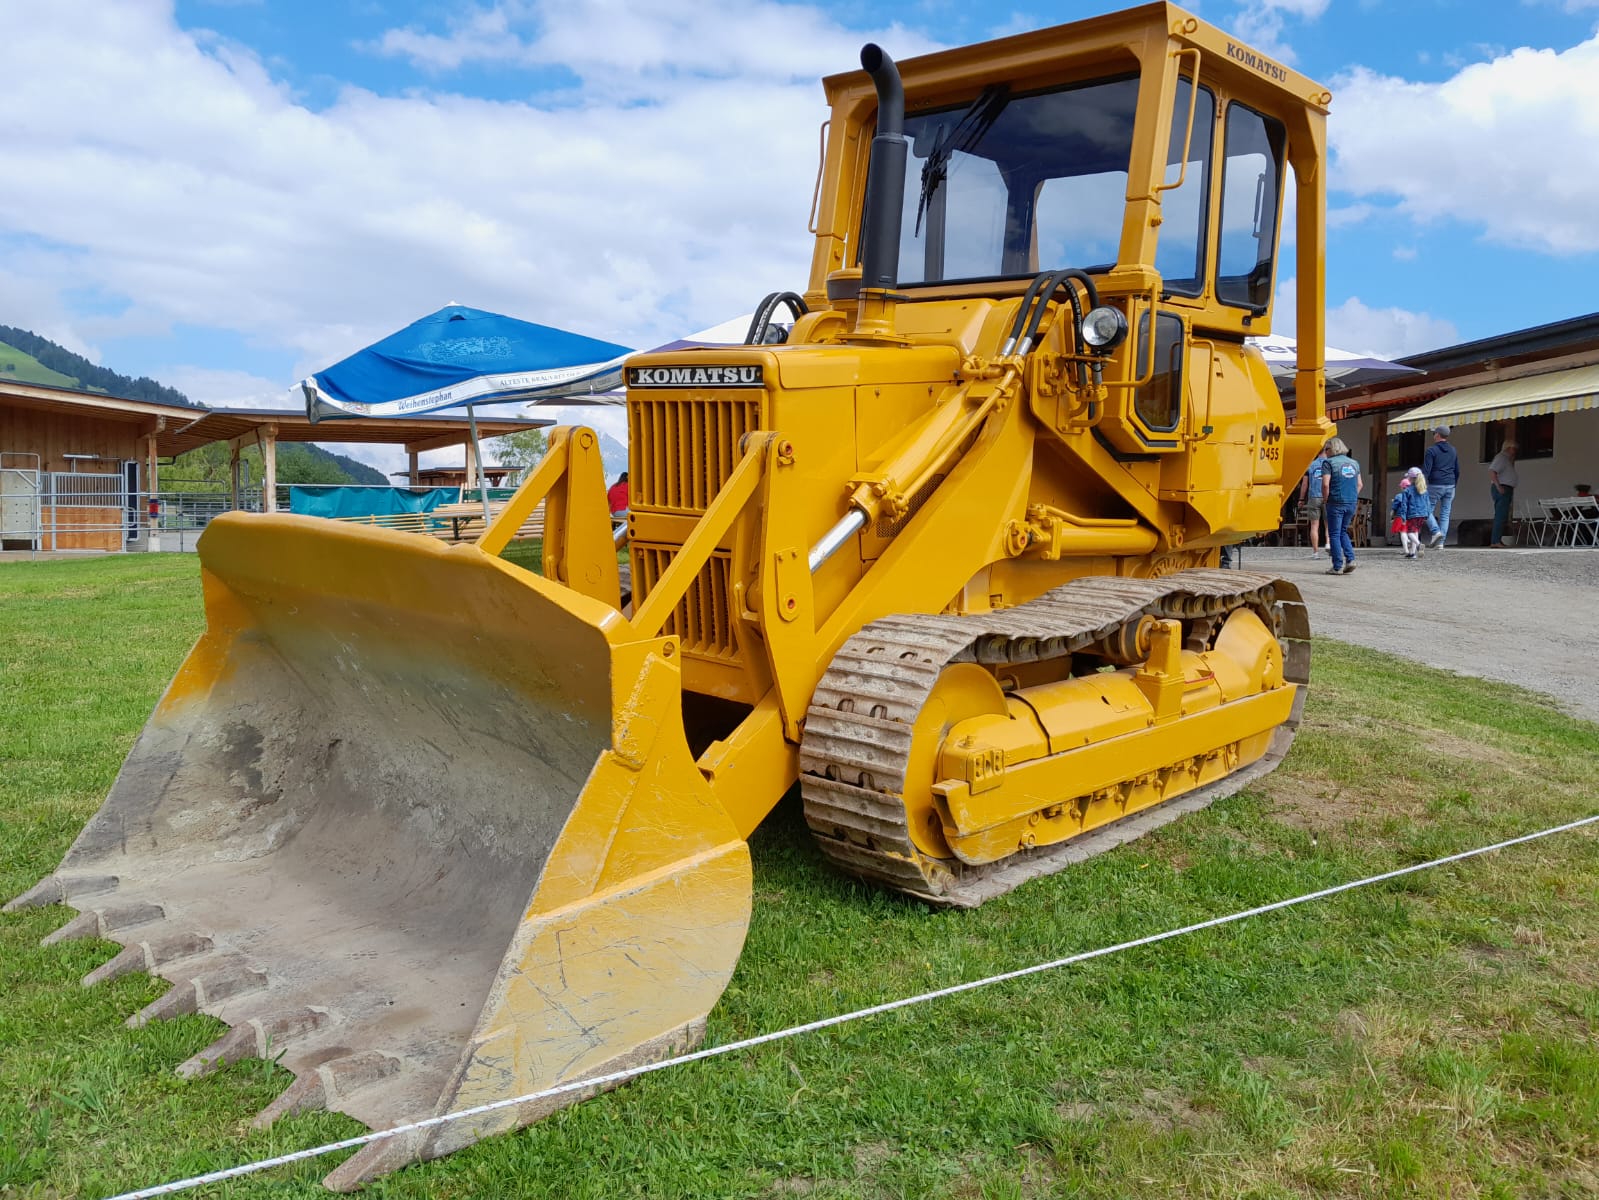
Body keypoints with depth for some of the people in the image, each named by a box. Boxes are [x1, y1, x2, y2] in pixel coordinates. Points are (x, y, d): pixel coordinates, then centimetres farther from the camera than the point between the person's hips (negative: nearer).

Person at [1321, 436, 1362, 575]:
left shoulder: (1329, 463, -7)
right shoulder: (1354, 463, 13)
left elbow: (1325, 484, -16)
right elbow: (1360, 484, 15)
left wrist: (1325, 500, -4)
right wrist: (1353, 498, 19)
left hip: (1336, 503, -6)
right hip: (1352, 503, 6)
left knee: (1334, 534, 0)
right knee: (1343, 532, 19)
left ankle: (1338, 567, -2)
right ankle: (1350, 559, 5)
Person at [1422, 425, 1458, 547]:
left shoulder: (1431, 450, -7)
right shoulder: (1453, 451, 13)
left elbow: (1426, 470, -14)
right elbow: (1457, 471, 16)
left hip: (1435, 486, -6)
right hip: (1450, 486, 6)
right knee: (1445, 514, 6)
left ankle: (1436, 531, -14)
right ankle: (1440, 543, 2)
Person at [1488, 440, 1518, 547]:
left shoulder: (1507, 458, 22)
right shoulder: (1501, 457, -9)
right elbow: (1492, 471, -22)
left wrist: (1512, 461, 18)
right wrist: (1498, 487, -24)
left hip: (1506, 490, 11)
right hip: (1502, 489, -11)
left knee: (1501, 517, 10)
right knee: (1501, 516, -15)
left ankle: (1497, 540, 12)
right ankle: (1495, 541, -18)